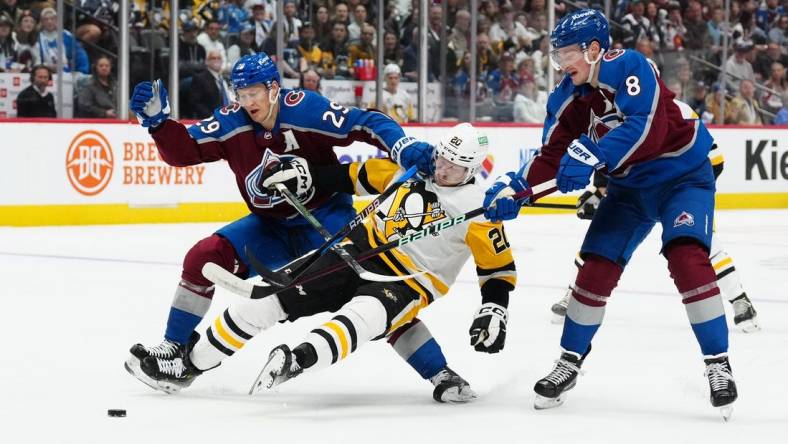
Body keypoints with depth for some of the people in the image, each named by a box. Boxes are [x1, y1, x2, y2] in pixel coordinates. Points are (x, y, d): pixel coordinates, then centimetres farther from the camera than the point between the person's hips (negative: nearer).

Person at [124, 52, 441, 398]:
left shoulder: (306, 109, -21)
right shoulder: (232, 122, -9)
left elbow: (367, 124, -23)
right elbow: (183, 151, -9)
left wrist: (406, 149, -37)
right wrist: (158, 120, -25)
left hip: (326, 215, -5)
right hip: (270, 226, 5)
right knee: (206, 256, -12)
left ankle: (438, 371, -20)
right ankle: (175, 347, 2)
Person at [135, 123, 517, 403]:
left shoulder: (476, 207, -9)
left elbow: (500, 266, -6)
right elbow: (357, 176, 15)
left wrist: (493, 311, -18)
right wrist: (310, 176, 5)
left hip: (408, 281, -5)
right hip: (362, 250, 5)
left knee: (359, 319, -39)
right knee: (272, 299, -3)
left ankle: (299, 361, -66)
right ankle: (189, 364, 6)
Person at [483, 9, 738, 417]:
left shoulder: (628, 67, -24)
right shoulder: (567, 99, -3)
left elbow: (648, 127, -36)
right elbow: (552, 159, -2)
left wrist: (592, 155, -41)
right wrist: (514, 189, -18)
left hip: (683, 174, -7)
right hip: (629, 188, 7)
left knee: (686, 258, -24)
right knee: (596, 269, 0)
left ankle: (718, 365, -15)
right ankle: (570, 363, 16)